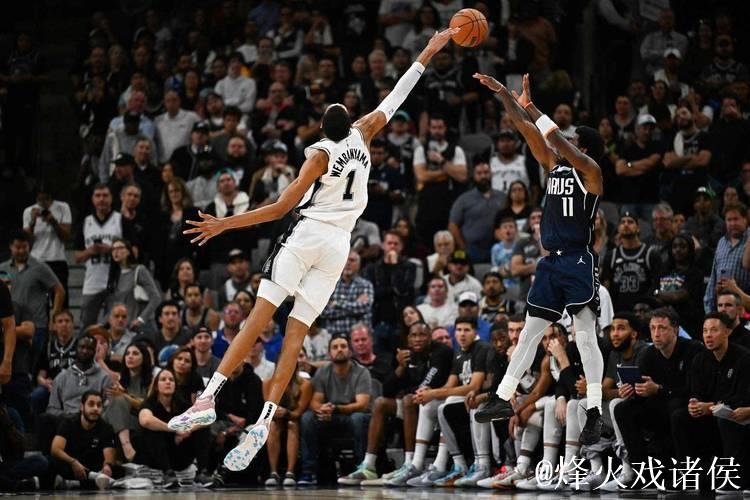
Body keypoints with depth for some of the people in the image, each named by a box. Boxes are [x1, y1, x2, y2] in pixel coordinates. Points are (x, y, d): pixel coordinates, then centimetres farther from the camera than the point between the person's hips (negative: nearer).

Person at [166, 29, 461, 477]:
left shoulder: (321, 154, -2)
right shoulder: (361, 138, 8)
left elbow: (282, 207, -8)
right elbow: (395, 99, 19)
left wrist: (226, 223, -7)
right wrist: (428, 53, 28)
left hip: (306, 235, -4)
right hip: (338, 246, 4)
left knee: (260, 315, -12)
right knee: (296, 334, -2)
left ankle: (209, 397, -23)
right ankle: (263, 423, -14)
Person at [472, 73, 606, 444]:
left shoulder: (590, 172, -7)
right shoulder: (553, 167, 12)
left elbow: (557, 140, -20)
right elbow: (529, 132, 10)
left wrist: (531, 106, -16)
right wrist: (503, 93, 5)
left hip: (579, 263, -8)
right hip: (551, 262, 8)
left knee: (585, 337, -12)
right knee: (530, 332, 10)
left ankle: (594, 413, -14)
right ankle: (503, 399, 14)